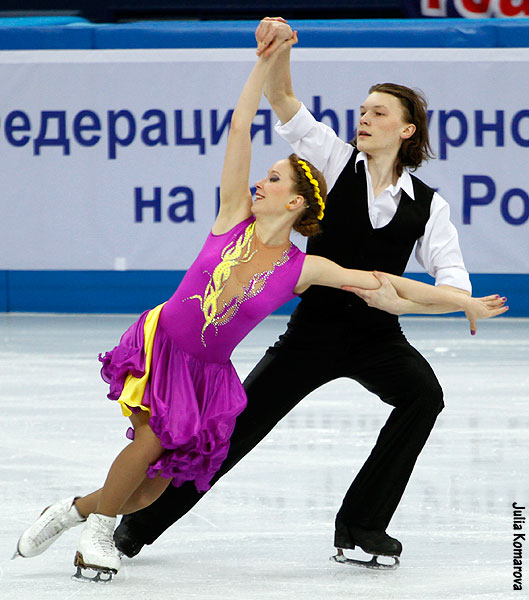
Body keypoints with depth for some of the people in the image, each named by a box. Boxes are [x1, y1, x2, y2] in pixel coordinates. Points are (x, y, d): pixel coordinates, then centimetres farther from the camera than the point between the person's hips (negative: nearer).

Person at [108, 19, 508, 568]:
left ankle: (363, 522, -20)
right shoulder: (337, 163, -3)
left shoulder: (427, 204, -4)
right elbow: (281, 99, -13)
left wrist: (397, 301, -28)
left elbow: (455, 289, -11)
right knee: (234, 425, -1)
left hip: (377, 336, 0)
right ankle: (139, 523, 16)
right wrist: (280, 46, -32)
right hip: (313, 330, 0)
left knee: (424, 392, -30)